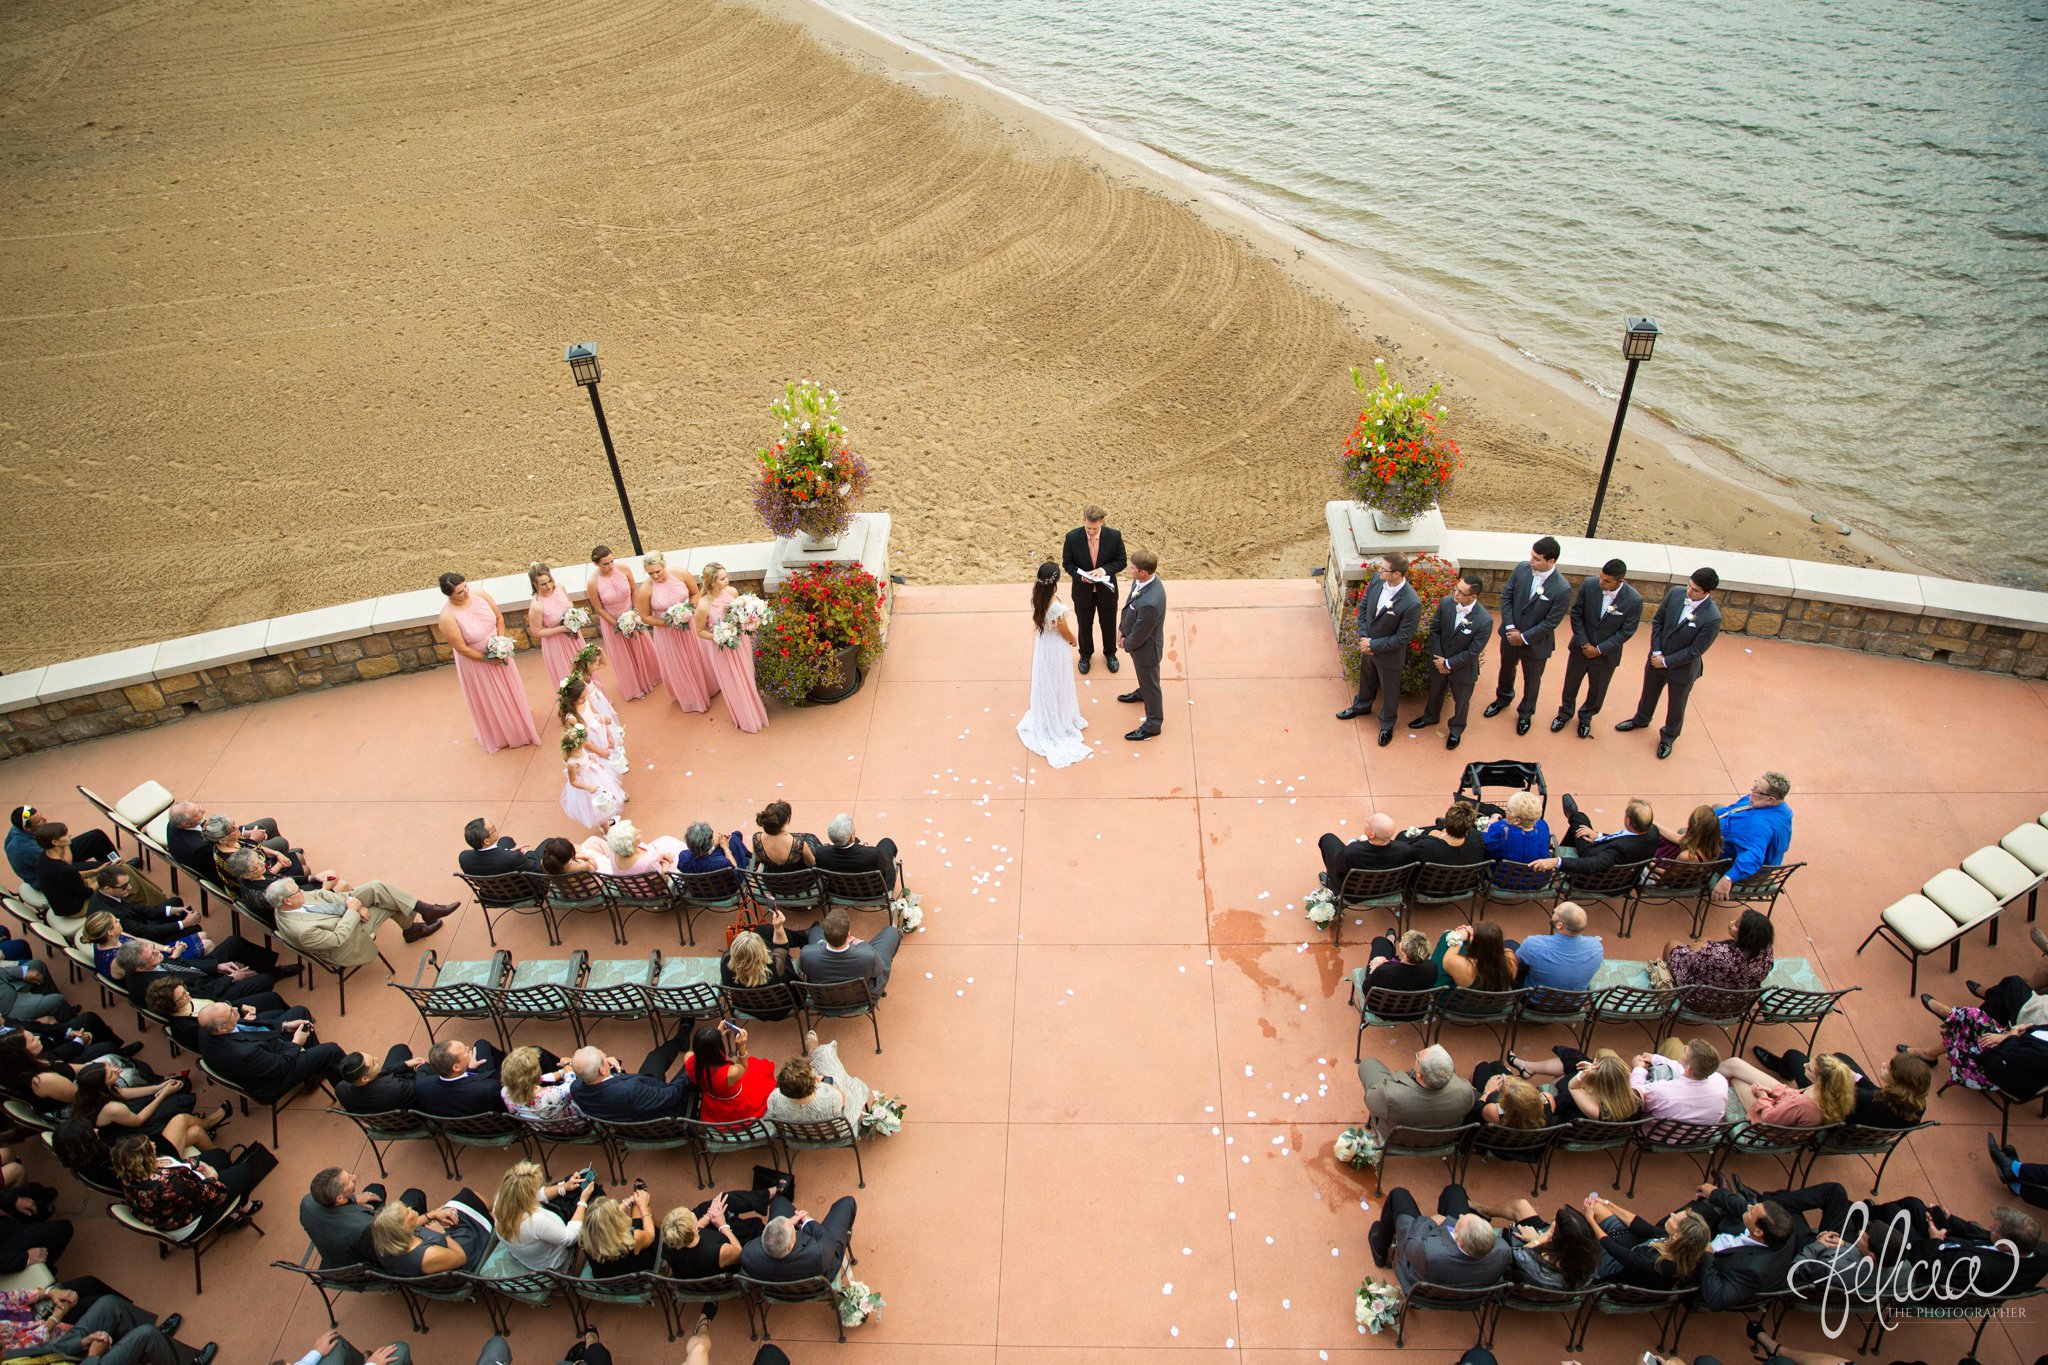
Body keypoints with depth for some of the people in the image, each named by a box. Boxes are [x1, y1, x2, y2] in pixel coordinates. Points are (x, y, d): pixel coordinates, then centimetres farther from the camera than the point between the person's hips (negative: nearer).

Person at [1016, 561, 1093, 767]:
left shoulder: (1037, 596, -20)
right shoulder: (1058, 608, -40)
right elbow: (1065, 634, -18)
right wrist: (1073, 641, -1)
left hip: (1042, 643, 7)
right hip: (1055, 648, -7)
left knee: (1044, 682, 29)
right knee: (1057, 685, 17)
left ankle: (1045, 718, 53)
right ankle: (1059, 724, 40)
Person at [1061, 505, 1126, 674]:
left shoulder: (1114, 536, -22)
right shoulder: (1072, 537, -22)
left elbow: (1121, 562, -9)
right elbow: (1067, 563, -9)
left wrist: (1104, 569, -27)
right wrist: (1080, 575, -28)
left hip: (1106, 590, 0)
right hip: (1083, 591, 0)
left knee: (1109, 624, 22)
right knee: (1085, 625, 21)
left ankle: (1110, 653, 49)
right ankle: (1086, 654, 48)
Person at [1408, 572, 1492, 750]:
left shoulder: (1484, 621, -32)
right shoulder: (1446, 603, -21)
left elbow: (1473, 652, -23)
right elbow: (1434, 630, -7)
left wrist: (1447, 663, -18)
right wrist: (1438, 658, -12)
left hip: (1462, 668, -4)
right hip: (1439, 661, 4)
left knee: (1461, 701, 22)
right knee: (1435, 692, 30)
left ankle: (1456, 730, 49)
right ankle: (1430, 717, 58)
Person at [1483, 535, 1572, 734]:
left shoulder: (1562, 589, -29)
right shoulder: (1522, 569, -17)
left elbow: (1551, 622, -22)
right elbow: (1506, 596, -7)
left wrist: (1524, 637, -18)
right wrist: (1510, 627, -14)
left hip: (1536, 643, -4)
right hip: (1510, 635, 4)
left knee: (1531, 680, 20)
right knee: (1506, 670, 29)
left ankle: (1525, 713, 46)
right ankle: (1503, 698, 58)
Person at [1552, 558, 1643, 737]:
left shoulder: (1634, 600, -25)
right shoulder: (1589, 585, -21)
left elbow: (1626, 632, -15)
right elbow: (1576, 615, -9)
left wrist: (1599, 649, -18)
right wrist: (1584, 643, -13)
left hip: (1606, 654, -1)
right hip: (1580, 647, 1)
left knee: (1597, 690, 20)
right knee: (1570, 684, 22)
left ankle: (1586, 717, 47)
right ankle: (1565, 713, 48)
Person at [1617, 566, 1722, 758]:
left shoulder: (1712, 618, -31)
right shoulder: (1676, 593, -18)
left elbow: (1695, 651, -23)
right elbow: (1657, 621, -6)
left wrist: (1666, 662, -17)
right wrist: (1656, 652, -12)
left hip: (1683, 668, -4)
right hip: (1657, 659, 4)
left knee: (1676, 707, 20)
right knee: (1649, 693, 29)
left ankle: (1668, 737, 46)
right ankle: (1641, 720, 57)